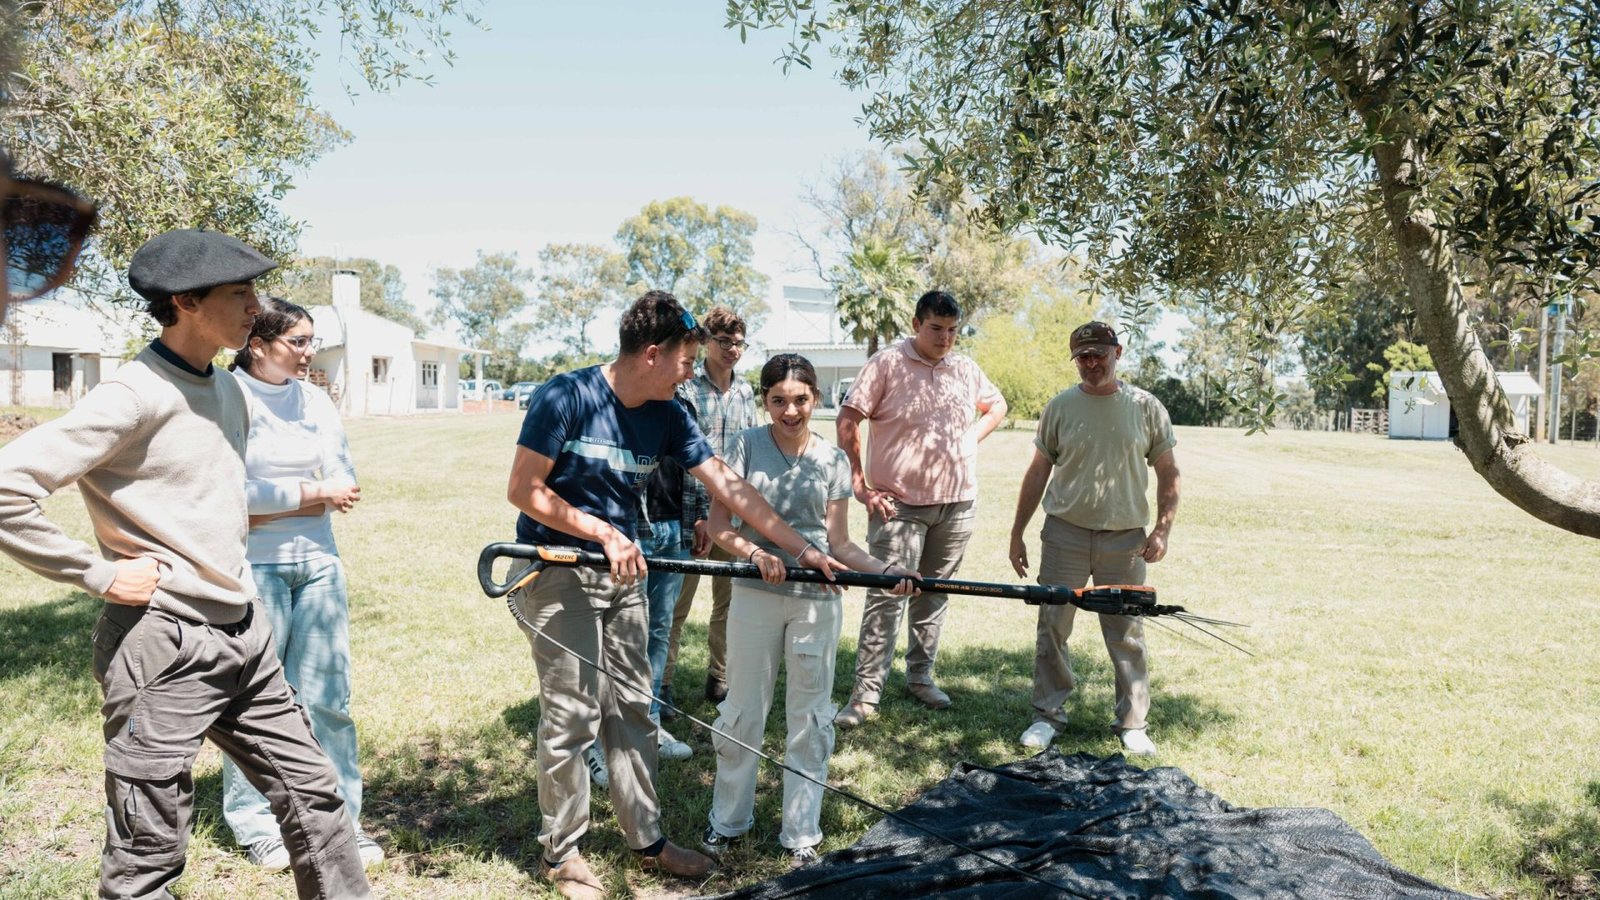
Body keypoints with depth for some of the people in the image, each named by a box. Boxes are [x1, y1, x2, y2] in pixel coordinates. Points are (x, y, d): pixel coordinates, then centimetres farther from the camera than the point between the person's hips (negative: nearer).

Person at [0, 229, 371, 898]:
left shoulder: (228, 391, 10)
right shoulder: (133, 397, -16)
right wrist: (101, 575, -17)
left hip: (244, 634, 8)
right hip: (164, 644, -8)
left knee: (312, 792, 15)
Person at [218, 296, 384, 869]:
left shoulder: (315, 401, 9)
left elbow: (345, 483, 6)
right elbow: (233, 492, -16)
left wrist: (275, 503, -9)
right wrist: (315, 492, -9)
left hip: (318, 561, 5)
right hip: (253, 567, -4)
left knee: (327, 696, 7)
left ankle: (339, 817, 18)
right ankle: (254, 824, 21)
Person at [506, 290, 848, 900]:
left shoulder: (669, 418, 0)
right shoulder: (567, 397, -17)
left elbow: (730, 489, -1)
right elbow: (523, 490, -15)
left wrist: (803, 549, -4)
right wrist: (605, 533, -19)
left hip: (621, 573, 6)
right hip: (556, 572, -6)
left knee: (631, 708, 12)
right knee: (572, 712, -1)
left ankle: (647, 838, 26)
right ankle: (561, 851, 17)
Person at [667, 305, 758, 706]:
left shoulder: (745, 392, 10)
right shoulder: (685, 389, -7)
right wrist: (698, 517, -14)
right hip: (692, 511, -5)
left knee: (729, 600, 12)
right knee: (678, 603, 2)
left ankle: (720, 678, 26)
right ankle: (662, 683, 13)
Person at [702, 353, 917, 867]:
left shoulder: (833, 461, 1)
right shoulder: (747, 446, -3)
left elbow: (839, 544, 3)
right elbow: (719, 525, -5)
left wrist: (883, 569, -13)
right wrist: (754, 552, -23)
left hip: (817, 599, 1)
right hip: (756, 594, -1)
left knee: (810, 718, 9)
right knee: (743, 711, 10)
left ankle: (801, 834, 23)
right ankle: (728, 820, 30)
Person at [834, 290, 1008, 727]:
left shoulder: (966, 369, 10)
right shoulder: (887, 364, -6)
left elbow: (997, 405, 27)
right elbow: (848, 421, -9)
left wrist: (973, 435, 8)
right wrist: (859, 484, -12)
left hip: (957, 503, 5)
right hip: (899, 504, -5)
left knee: (934, 594, 14)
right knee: (886, 596, -8)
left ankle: (920, 675, 28)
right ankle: (866, 692, -4)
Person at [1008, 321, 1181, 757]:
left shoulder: (1145, 407, 3)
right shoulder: (1060, 407, 3)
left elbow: (1168, 473, 6)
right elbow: (1038, 472, 7)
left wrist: (1162, 529, -4)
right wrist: (1017, 533, 6)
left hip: (1124, 539, 0)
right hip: (1064, 534, 1)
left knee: (1126, 634, 5)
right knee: (1052, 627, 4)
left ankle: (1133, 723, 18)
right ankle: (1048, 714, 18)